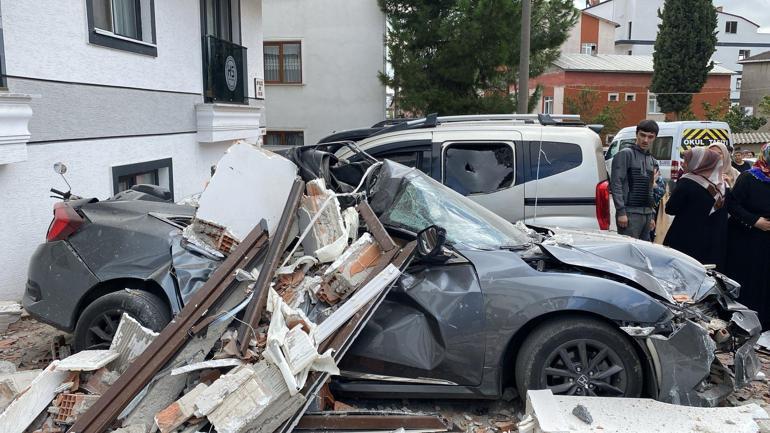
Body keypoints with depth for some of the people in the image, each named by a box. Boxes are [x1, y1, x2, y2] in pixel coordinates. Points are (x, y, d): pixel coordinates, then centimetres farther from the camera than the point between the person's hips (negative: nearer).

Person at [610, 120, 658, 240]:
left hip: (647, 214, 8)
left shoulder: (652, 161, 19)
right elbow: (616, 184, -12)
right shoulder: (625, 154, -4)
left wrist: (652, 216, 19)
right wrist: (621, 212, -18)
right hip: (630, 213, -8)